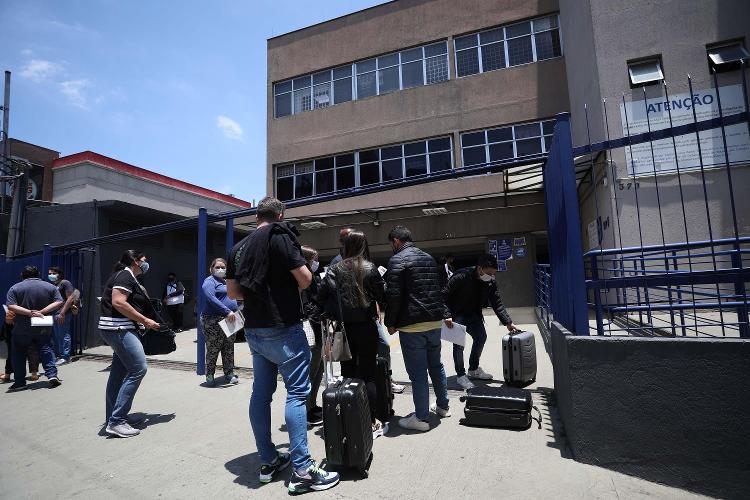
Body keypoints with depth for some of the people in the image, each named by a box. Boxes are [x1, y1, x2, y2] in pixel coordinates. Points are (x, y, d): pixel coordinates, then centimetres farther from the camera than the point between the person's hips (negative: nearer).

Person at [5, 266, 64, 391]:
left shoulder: (15, 288, -2)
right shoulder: (50, 286, 2)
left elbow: (11, 307, -14)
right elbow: (59, 302, -8)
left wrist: (30, 312, -17)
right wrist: (42, 311, -11)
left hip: (22, 329, -1)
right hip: (44, 329, 1)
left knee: (18, 354, 12)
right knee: (46, 351, 7)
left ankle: (19, 382, 13)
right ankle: (52, 375, -5)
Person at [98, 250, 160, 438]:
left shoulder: (128, 277, 20)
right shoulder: (125, 275, -10)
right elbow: (118, 303, -21)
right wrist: (144, 321, -19)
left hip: (120, 330, 11)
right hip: (119, 329, -11)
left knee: (119, 372, 12)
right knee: (138, 368, -13)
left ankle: (113, 420, 20)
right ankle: (116, 422, -10)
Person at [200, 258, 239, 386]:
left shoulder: (227, 282, 19)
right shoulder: (209, 281, -6)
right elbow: (211, 299, -22)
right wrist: (227, 311, -28)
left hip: (230, 321, 7)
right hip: (214, 321, -7)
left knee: (229, 350, 11)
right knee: (212, 350, 1)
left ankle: (229, 374, 18)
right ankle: (209, 376, 14)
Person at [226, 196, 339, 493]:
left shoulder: (239, 247, 11)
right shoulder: (279, 236, -11)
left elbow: (232, 291, 13)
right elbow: (305, 277, -16)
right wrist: (291, 288, 3)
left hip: (254, 329, 8)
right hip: (283, 327, -8)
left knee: (261, 392, 13)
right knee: (297, 392, -3)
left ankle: (268, 461, 23)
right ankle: (302, 470, 0)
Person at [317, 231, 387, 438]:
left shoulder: (335, 270, 0)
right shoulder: (370, 269, -7)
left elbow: (322, 297, -6)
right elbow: (382, 297, -7)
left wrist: (336, 314, 6)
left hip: (344, 328, 3)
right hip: (366, 327, -2)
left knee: (347, 373, 14)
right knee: (368, 375, 6)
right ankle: (371, 422, 11)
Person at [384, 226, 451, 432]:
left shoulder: (397, 260, -9)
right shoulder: (429, 258, 15)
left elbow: (393, 295, -15)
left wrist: (390, 323, -6)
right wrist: (445, 314, 27)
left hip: (412, 324, -8)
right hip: (434, 321, 8)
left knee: (417, 372, 0)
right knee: (436, 365, 20)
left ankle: (421, 418, 9)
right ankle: (443, 406, 33)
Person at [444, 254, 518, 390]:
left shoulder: (491, 282, -9)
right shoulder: (461, 276, -29)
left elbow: (497, 303, -5)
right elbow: (444, 295, -25)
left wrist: (508, 322, -13)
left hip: (473, 314, 7)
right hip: (456, 314, -7)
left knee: (481, 337, 7)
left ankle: (474, 369, 27)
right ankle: (461, 375, 4)